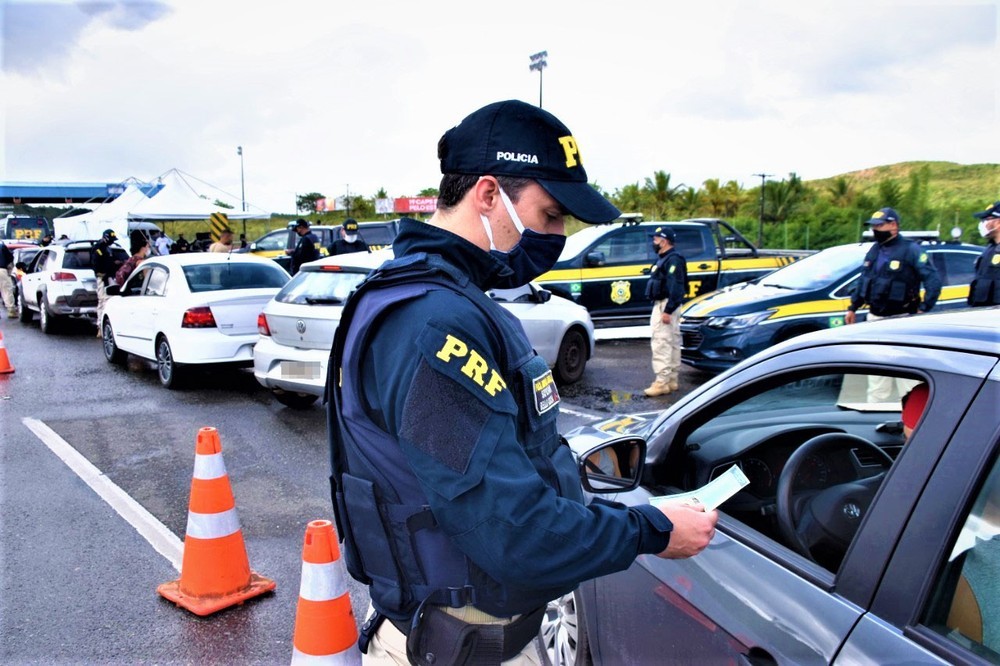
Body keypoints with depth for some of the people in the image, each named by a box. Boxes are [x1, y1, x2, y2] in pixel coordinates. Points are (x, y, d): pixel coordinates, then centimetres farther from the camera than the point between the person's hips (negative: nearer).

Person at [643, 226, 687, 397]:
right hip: (662, 305, 11)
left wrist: (668, 310, -27)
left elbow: (676, 287, -24)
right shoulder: (664, 258, 17)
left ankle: (662, 382, -12)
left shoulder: (673, 259, -16)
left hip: (665, 306, -11)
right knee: (672, 343, 14)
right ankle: (671, 380, 22)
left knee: (661, 344, -12)